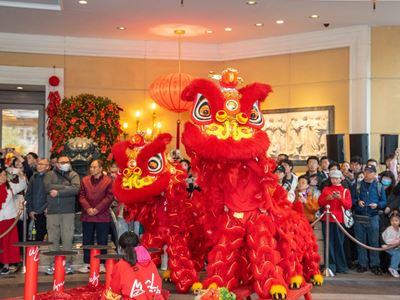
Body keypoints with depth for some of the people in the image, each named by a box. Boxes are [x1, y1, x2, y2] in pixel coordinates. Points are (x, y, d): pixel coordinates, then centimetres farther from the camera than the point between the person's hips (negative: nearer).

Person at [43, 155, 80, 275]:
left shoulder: (73, 175, 9)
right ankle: (53, 264, 10)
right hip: (52, 211, 1)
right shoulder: (50, 175, 11)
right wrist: (66, 187, -8)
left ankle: (67, 263, 6)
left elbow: (76, 189, -9)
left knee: (68, 238, -1)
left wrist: (58, 192, -11)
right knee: (53, 239, 2)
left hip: (68, 212, -1)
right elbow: (47, 187, -8)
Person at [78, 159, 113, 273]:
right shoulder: (85, 180, 9)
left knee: (102, 241, 4)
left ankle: (101, 264, 13)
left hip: (102, 216, -3)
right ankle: (87, 264, 17)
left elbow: (109, 197, -7)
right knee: (87, 241, 8)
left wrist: (97, 209, -13)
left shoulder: (108, 181, -1)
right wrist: (87, 208, -11)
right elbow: (81, 195, 4)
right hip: (87, 215, 3)